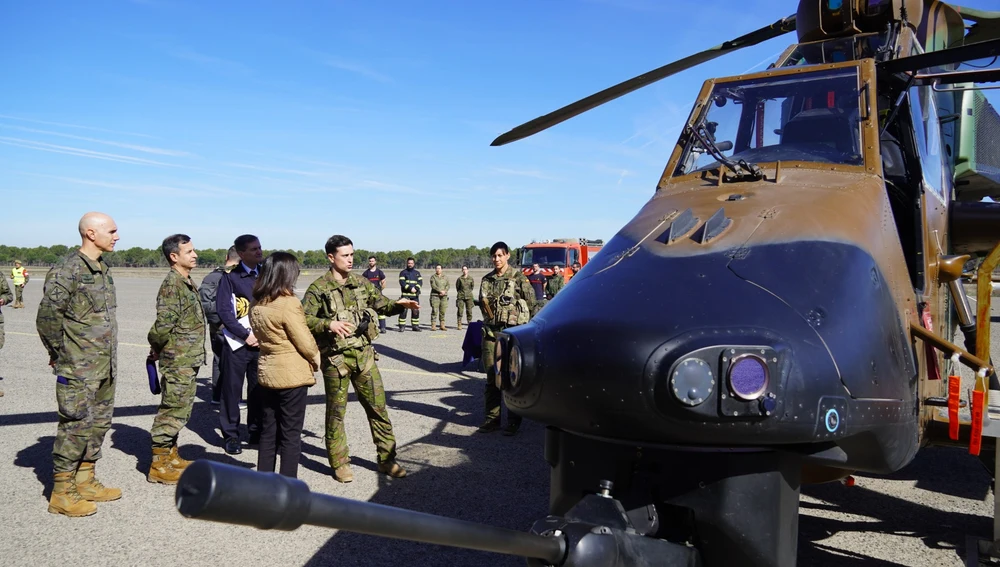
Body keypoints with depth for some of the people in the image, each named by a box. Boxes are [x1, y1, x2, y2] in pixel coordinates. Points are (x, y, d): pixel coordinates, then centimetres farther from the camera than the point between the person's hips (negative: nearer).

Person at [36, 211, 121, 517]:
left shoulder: (103, 269, 12)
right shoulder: (67, 270, -15)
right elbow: (47, 317, -18)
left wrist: (109, 356, 15)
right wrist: (59, 353, -8)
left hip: (105, 366, 9)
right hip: (79, 369, -9)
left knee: (99, 423, 15)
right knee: (76, 425, -2)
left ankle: (85, 482, 28)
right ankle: (62, 493, 10)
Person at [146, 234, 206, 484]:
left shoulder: (187, 283, 13)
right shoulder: (172, 284, -17)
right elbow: (164, 323, -24)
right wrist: (156, 346, -8)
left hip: (188, 362, 9)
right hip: (177, 362, -9)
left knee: (180, 410, 18)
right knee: (172, 411, -1)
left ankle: (171, 456, 31)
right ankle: (159, 466, 8)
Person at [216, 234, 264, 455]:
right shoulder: (230, 277, -3)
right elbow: (223, 310, -8)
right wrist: (246, 334, -10)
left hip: (261, 342, 4)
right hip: (237, 343, -3)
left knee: (258, 390, 7)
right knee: (232, 390, 3)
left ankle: (256, 432, 19)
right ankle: (231, 436, 14)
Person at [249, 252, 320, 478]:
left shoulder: (256, 304, 3)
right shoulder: (288, 303, -19)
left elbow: (260, 335, 11)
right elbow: (305, 342, -14)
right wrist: (316, 359, 4)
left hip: (266, 372, 7)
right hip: (292, 374, -7)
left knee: (268, 431, 16)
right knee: (291, 434, 3)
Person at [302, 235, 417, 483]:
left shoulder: (361, 283, 8)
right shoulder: (319, 288, -7)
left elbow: (382, 304, 16)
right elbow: (303, 319, -12)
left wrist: (399, 304, -4)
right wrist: (328, 324, -26)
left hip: (363, 354, 5)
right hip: (335, 358, -4)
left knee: (378, 407, 7)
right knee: (336, 411, 7)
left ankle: (387, 459, 19)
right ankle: (339, 463, 21)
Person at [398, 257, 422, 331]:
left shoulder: (417, 272, 16)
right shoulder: (403, 272, 5)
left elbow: (420, 282, 6)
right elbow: (402, 282, -7)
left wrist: (416, 288, -13)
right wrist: (410, 288, -18)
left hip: (415, 294, 4)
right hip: (405, 294, -3)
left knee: (416, 310, 5)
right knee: (403, 310, -8)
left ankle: (415, 325, 14)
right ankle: (401, 326, -6)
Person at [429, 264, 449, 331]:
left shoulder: (445, 277, 16)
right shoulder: (433, 277, 3)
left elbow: (448, 285, 7)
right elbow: (433, 286, -9)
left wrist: (444, 291, -10)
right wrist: (440, 291, -16)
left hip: (444, 296, 4)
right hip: (435, 295, -4)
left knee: (442, 311, 3)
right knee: (434, 311, -8)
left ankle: (442, 325, 9)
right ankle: (433, 326, -7)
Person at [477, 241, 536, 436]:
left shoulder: (518, 277, -3)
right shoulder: (487, 280, 12)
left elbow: (531, 303, -3)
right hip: (490, 331, 5)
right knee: (491, 376, 7)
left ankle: (513, 420, 7)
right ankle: (492, 418, 16)